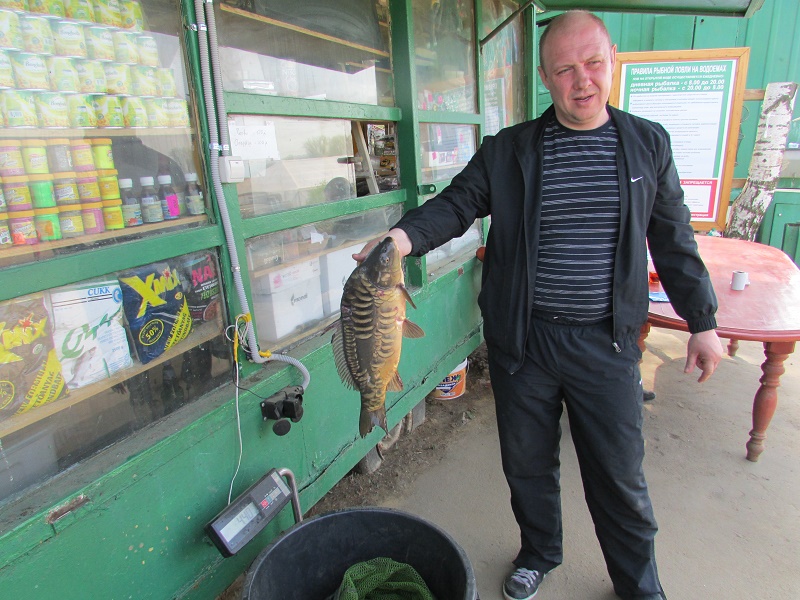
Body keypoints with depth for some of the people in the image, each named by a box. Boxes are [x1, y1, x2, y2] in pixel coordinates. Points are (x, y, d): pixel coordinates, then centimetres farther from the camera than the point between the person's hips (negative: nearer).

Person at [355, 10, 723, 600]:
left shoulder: (648, 143, 5)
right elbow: (456, 204, -7)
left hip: (606, 342, 0)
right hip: (521, 340, 1)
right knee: (527, 462, 16)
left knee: (620, 473, 11)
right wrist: (404, 235, -28)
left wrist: (703, 321, 9)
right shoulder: (507, 151, 1)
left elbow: (674, 239, 8)